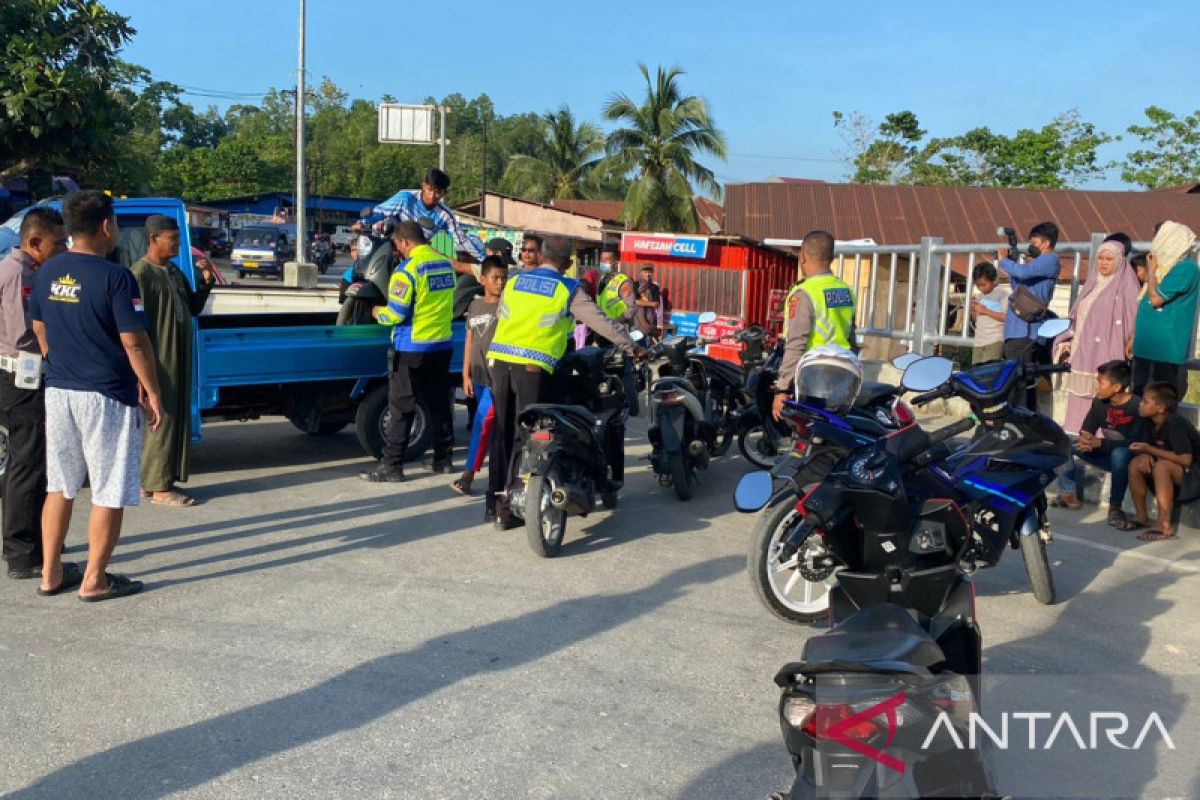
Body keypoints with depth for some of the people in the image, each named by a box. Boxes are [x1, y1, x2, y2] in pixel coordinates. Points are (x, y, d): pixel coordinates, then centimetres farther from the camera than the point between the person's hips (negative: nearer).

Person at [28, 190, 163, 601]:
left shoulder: (47, 272, 6)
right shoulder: (115, 277, -16)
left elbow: (40, 330, 15)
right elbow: (134, 342, -17)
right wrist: (152, 393, -8)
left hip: (58, 393, 7)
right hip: (106, 396, -7)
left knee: (59, 487, 17)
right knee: (110, 494, 4)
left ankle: (50, 573, 23)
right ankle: (94, 580, 10)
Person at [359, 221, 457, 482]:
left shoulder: (407, 269, -16)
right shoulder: (446, 264, 7)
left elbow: (396, 313, -17)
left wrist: (378, 312, 3)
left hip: (411, 348, -7)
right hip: (442, 345, 7)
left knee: (401, 408, -1)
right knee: (439, 404, 15)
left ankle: (391, 466, 1)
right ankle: (443, 459, 21)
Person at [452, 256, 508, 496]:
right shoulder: (475, 306, 12)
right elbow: (469, 341, 13)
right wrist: (466, 375, 9)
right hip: (479, 376, 5)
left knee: (483, 423, -10)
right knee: (492, 425, 13)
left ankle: (468, 474, -8)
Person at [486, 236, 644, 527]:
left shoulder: (514, 282, 15)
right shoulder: (568, 290, 3)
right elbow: (601, 323, 4)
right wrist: (632, 347, 14)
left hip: (500, 358, 4)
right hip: (533, 365, -4)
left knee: (502, 432, 12)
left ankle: (495, 501, 16)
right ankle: (512, 504, 4)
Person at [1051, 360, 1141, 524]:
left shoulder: (1137, 407, -22)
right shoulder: (1099, 402, -3)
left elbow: (1135, 443, -27)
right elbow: (1086, 430, -3)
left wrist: (1100, 442, -33)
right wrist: (1086, 440, -29)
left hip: (1127, 458, -6)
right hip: (1107, 454, 6)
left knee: (1119, 454, -42)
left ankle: (1115, 506, -28)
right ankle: (1069, 494, -11)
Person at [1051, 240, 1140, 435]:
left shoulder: (1125, 285, -4)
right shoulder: (1092, 282, 16)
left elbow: (1130, 319, -9)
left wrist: (1127, 350, -15)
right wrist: (1068, 340, 12)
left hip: (1105, 351, -7)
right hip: (1082, 349, 7)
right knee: (1079, 390, 9)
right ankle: (1075, 432, 14)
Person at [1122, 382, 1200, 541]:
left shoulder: (1174, 424, -25)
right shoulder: (1149, 423, 0)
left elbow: (1186, 460, -30)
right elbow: (1143, 448, 7)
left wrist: (1150, 450, -26)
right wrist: (1145, 455, -19)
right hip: (1171, 471, 8)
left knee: (1161, 466, -33)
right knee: (1136, 463, -8)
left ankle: (1165, 526, -31)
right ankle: (1142, 517, 3)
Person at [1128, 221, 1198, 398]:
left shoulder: (1186, 268, -12)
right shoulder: (1164, 266, 16)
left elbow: (1156, 299, -18)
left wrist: (1151, 271, -4)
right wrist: (1134, 336, 19)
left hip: (1166, 350, -9)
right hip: (1146, 346, 9)